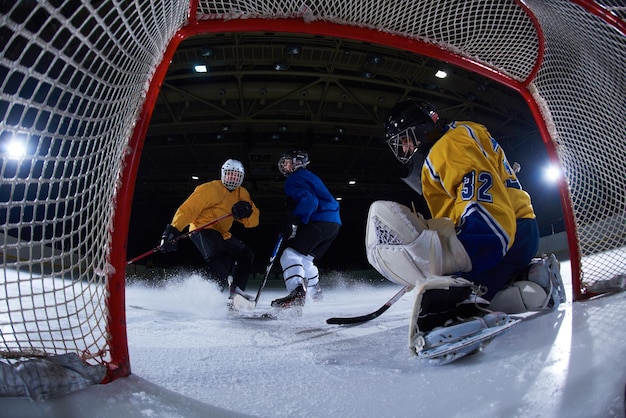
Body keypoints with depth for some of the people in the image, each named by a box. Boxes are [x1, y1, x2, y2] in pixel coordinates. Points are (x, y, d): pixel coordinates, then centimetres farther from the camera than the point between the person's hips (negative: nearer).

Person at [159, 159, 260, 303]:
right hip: (203, 229, -8)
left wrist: (247, 210, -20)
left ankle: (235, 289, 2)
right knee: (221, 258, -31)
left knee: (246, 254, 8)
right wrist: (173, 230, -28)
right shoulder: (210, 189, -8)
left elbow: (253, 221, 4)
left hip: (222, 234, 8)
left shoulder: (242, 194, 12)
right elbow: (188, 209, -15)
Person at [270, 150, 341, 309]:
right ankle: (315, 292, 40)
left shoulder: (295, 179, -1)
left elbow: (309, 200, -18)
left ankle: (297, 292, -37)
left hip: (319, 222, -10)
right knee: (305, 258, 25)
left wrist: (294, 221, -25)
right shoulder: (309, 177, 29)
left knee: (291, 255, -17)